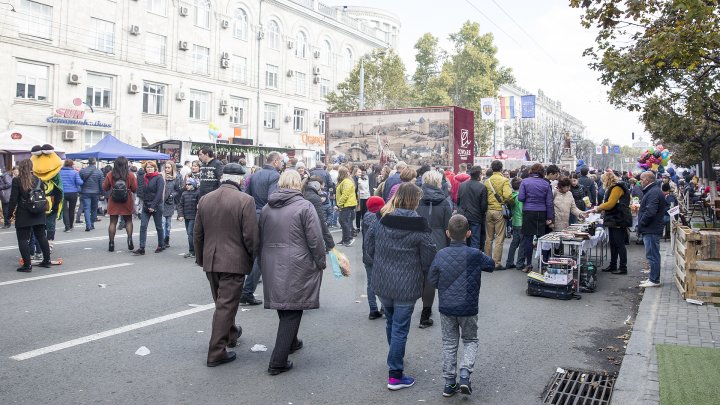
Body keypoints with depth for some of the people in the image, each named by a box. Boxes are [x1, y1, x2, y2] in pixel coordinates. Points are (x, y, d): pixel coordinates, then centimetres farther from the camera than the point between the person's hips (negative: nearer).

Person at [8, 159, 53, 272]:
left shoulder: (17, 180, -10)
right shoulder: (38, 180, 3)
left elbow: (13, 199, -10)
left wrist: (10, 212, -2)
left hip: (23, 216, -5)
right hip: (39, 215, 5)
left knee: (23, 239, 2)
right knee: (41, 236, 15)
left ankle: (27, 265, -1)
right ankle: (47, 260, 21)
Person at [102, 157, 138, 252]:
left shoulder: (110, 175, -7)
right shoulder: (130, 175, -9)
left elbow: (105, 188, 1)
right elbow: (135, 189, -4)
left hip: (113, 202, 0)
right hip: (127, 202, 0)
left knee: (113, 222, 7)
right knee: (128, 221, 14)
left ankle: (111, 243, 7)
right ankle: (129, 239, -3)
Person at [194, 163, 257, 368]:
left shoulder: (205, 199, 4)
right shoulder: (245, 200, -14)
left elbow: (197, 234, 10)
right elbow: (251, 235, -14)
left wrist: (200, 257, 21)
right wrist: (252, 258, 2)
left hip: (210, 261, 6)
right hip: (234, 261, -6)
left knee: (222, 302, 23)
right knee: (226, 305, 1)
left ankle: (231, 334, 42)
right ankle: (216, 352, 5)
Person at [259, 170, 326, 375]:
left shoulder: (267, 208, 8)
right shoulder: (304, 206, -10)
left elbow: (260, 239, 15)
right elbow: (315, 240, -12)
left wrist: (263, 263, 25)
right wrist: (321, 263, 1)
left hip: (272, 266, 6)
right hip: (297, 268, -6)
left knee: (283, 304, 22)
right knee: (292, 311, -1)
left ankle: (291, 342, 42)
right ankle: (278, 362, -2)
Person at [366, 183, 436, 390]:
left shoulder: (381, 221, -3)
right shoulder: (419, 227, -15)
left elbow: (370, 248, 5)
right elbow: (428, 259, -11)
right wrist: (419, 272, 9)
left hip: (382, 283, 5)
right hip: (406, 286, -5)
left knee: (391, 322, 24)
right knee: (400, 329, 3)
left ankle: (395, 360, 43)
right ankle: (395, 375, 9)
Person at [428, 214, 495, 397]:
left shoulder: (440, 255, -10)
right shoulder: (475, 255, -14)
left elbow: (432, 280, -2)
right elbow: (491, 265, 5)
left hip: (446, 307, 1)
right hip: (468, 308, -1)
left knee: (449, 343, 14)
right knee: (470, 340, 19)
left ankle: (449, 383, 17)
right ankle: (465, 374, 0)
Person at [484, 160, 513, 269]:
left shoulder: (487, 181, 4)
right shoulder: (504, 180, -9)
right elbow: (508, 195, -20)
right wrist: (511, 202, -2)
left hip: (488, 210, 4)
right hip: (499, 211, -4)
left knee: (488, 238, 13)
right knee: (499, 238, 1)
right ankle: (497, 263, 1)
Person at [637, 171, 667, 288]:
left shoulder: (653, 193, -17)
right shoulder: (652, 191, 18)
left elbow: (650, 212, -26)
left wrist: (641, 224, -15)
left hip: (651, 230, -11)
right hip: (651, 229, 11)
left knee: (652, 255, -5)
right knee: (653, 255, 16)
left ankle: (654, 280, -1)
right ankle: (653, 278, 24)